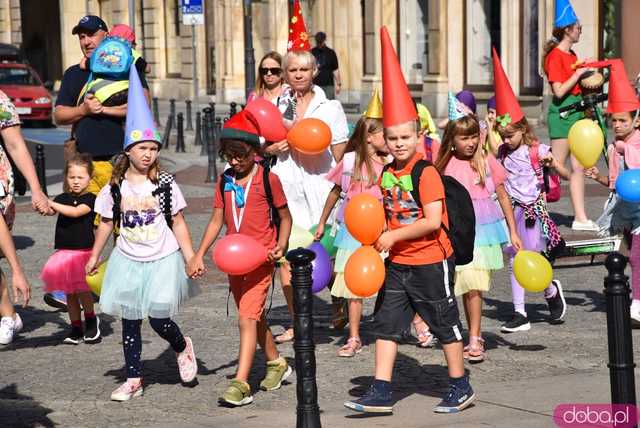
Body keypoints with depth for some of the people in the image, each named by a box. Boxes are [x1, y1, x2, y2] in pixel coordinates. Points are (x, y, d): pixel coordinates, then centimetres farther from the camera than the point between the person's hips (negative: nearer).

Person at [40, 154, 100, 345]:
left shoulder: (89, 199, -6)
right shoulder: (62, 198, 8)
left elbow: (76, 212, -22)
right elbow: (50, 211, -7)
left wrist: (52, 204, -26)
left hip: (84, 251, -5)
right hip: (64, 251, 5)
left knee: (82, 289, -11)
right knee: (69, 293, 9)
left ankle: (91, 319, 14)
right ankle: (76, 328, 20)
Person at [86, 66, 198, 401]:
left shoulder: (165, 185, -6)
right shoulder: (115, 188, -2)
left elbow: (178, 223, -1)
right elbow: (106, 223, 9)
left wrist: (191, 258, -5)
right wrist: (94, 257, 12)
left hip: (162, 259, -2)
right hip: (128, 260, 2)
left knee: (158, 317, -8)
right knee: (130, 321, 5)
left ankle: (182, 348, 24)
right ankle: (133, 380, 15)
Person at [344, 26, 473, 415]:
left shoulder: (427, 174, -17)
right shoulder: (388, 173, 6)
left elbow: (432, 221, -23)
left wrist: (394, 235, -19)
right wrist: (379, 236, 1)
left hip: (431, 261, -7)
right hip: (398, 263, 7)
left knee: (445, 323, 6)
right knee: (388, 323, 4)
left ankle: (461, 387, 20)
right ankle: (381, 392, 7)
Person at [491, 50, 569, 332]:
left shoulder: (537, 151, -9)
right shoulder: (502, 152, 6)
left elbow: (566, 175, -9)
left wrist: (553, 164, -30)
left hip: (533, 211, -5)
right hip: (511, 211, 5)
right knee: (514, 263, 4)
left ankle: (552, 291, 29)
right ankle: (519, 313, 7)